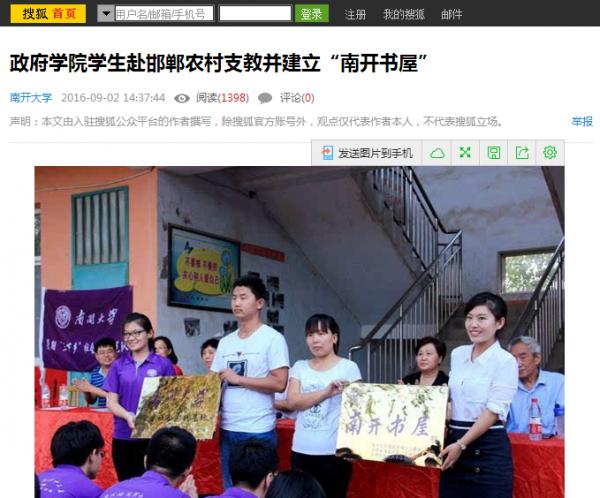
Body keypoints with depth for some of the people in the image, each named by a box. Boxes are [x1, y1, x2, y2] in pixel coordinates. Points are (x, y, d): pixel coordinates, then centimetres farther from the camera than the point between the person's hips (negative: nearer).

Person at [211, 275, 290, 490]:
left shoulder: (273, 338, -6)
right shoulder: (225, 342, 13)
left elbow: (279, 383, -15)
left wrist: (238, 378, -14)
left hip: (258, 431, -6)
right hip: (227, 429, 6)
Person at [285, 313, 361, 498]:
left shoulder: (348, 367, 0)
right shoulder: (300, 367, 9)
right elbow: (292, 401, -5)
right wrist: (325, 392, -20)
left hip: (333, 451, -3)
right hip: (301, 450, 4)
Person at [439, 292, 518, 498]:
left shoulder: (505, 361, -10)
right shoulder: (457, 354, 9)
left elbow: (493, 411, -14)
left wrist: (462, 445, -17)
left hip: (488, 447, -6)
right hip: (454, 441, 6)